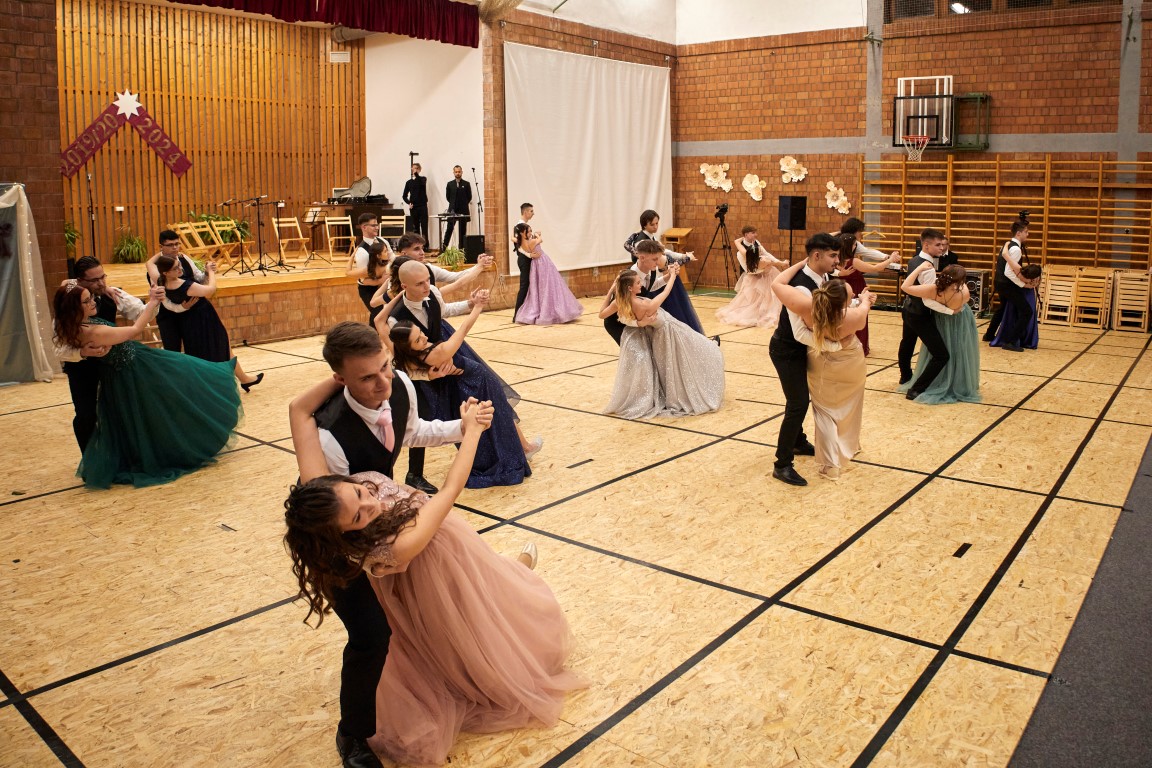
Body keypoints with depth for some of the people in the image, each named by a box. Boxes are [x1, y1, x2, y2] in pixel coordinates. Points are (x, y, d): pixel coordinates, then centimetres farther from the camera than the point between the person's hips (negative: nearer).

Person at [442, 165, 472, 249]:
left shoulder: (466, 184, 4)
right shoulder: (450, 184, 8)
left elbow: (469, 197, 5)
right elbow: (447, 197, 11)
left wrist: (463, 204, 5)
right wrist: (454, 204, 9)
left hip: (463, 211, 0)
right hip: (452, 210, 0)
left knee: (463, 230, 2)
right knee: (449, 229, -4)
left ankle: (461, 248, 6)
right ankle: (444, 246, -3)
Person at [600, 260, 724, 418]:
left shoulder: (619, 302, -23)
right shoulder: (644, 306, -41)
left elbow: (602, 314, -4)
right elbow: (665, 293, -24)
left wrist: (610, 292, -6)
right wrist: (672, 275, -7)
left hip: (658, 334, 7)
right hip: (669, 332, -7)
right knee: (708, 353, 13)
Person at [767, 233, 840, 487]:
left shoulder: (822, 277, -5)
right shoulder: (801, 287, -32)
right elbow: (800, 333, -33)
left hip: (800, 349, 9)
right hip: (786, 351, -9)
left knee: (801, 398, 23)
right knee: (797, 404, -8)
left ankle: (799, 442, 44)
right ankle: (782, 465, 1)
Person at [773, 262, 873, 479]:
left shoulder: (808, 307, -37)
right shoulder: (854, 316, -36)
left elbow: (777, 283, -27)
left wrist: (802, 263, -16)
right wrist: (865, 300, 12)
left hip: (822, 367, 1)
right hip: (851, 365, -1)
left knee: (826, 412, 18)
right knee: (848, 407, 26)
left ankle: (831, 465, 16)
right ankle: (849, 447, 47)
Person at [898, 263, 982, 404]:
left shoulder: (932, 290, -41)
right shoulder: (964, 295, -41)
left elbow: (905, 286, -34)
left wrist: (920, 268, -30)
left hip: (941, 322, 1)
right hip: (961, 324, -1)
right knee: (959, 353, 20)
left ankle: (936, 385, 38)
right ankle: (960, 386, 37)